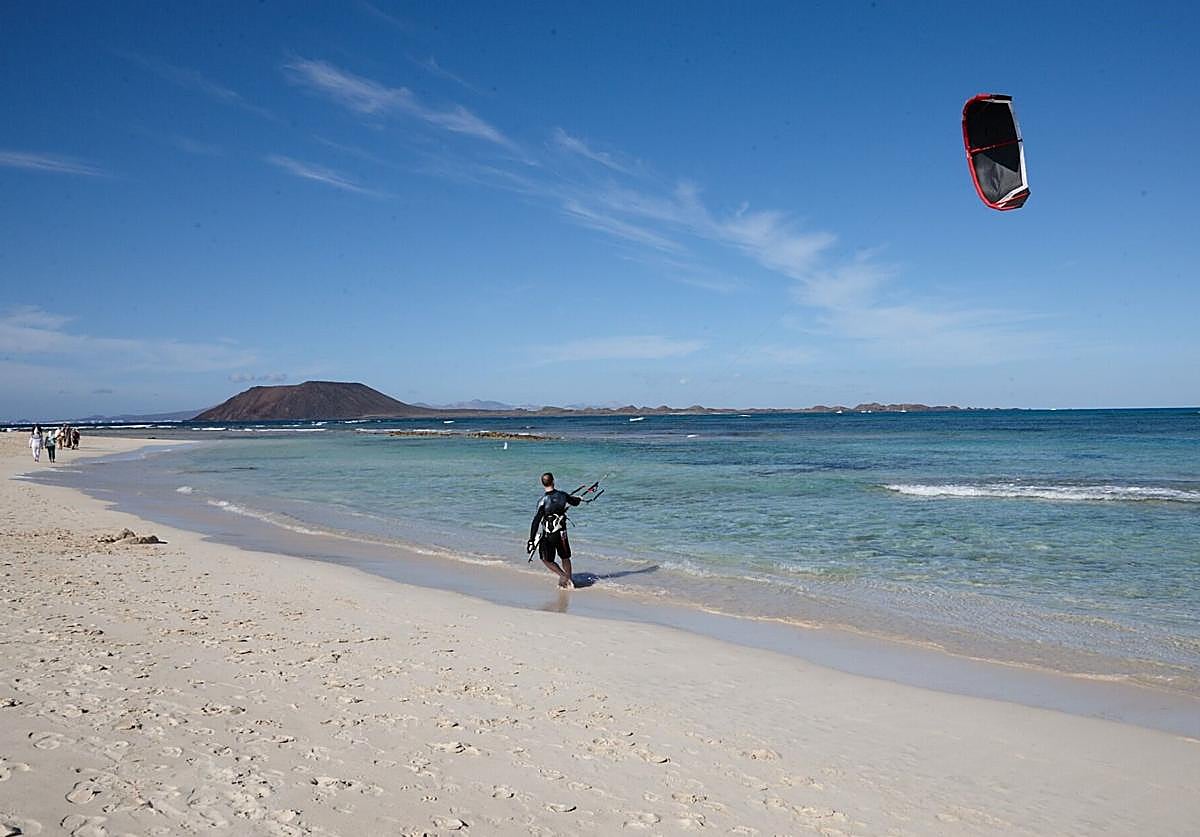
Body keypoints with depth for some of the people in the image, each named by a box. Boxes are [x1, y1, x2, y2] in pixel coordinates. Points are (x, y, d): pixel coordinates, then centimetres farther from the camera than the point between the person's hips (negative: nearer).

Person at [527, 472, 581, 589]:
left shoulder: (543, 501, -15)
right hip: (562, 533, 3)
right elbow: (575, 502, 16)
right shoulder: (563, 495, -5)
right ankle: (569, 581, 22)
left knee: (547, 560, 12)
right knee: (565, 558, 20)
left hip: (548, 536, -3)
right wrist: (578, 498, 41)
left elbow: (536, 521, -17)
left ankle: (563, 575, -4)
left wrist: (531, 540, -15)